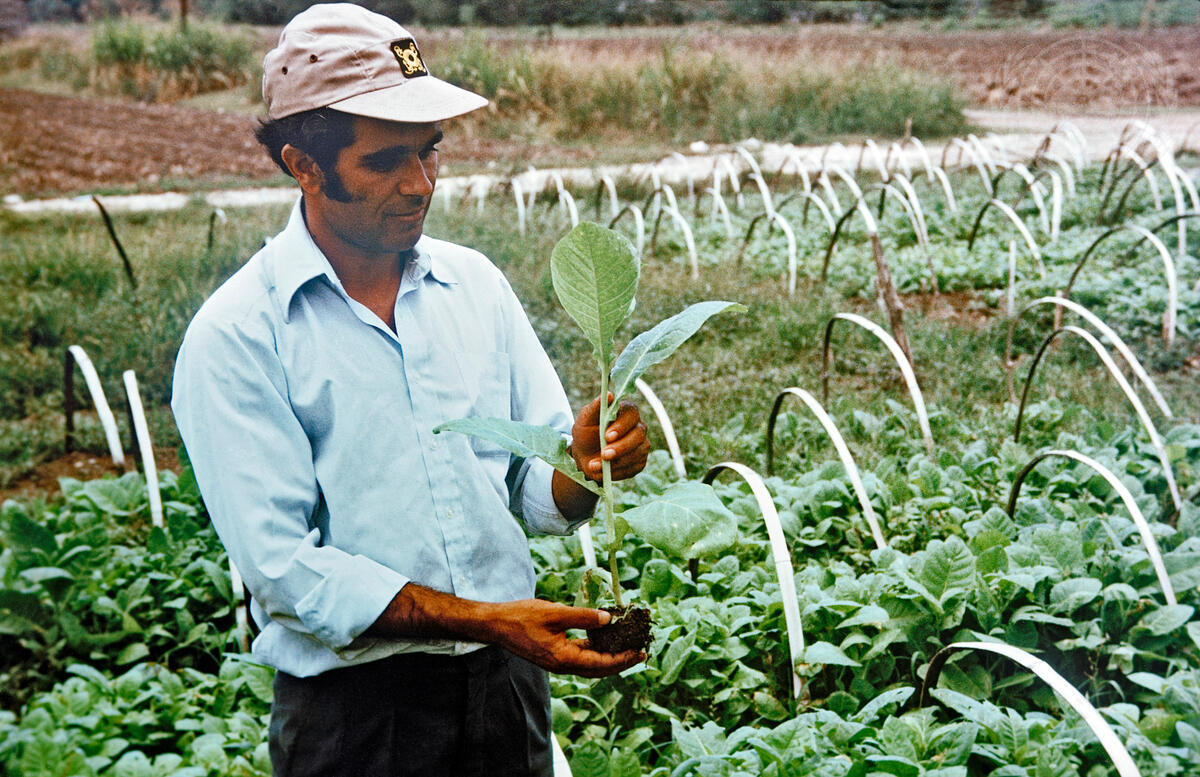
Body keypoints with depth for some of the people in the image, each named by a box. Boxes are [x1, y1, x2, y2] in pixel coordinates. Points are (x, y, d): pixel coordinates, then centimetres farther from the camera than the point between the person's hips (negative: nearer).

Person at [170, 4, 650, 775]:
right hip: (354, 709, -4)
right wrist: (483, 619, -23)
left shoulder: (474, 282, 3)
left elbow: (540, 496, 3)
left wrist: (581, 462, -19)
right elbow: (283, 568, -17)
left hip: (507, 682, 5)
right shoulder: (235, 337, -12)